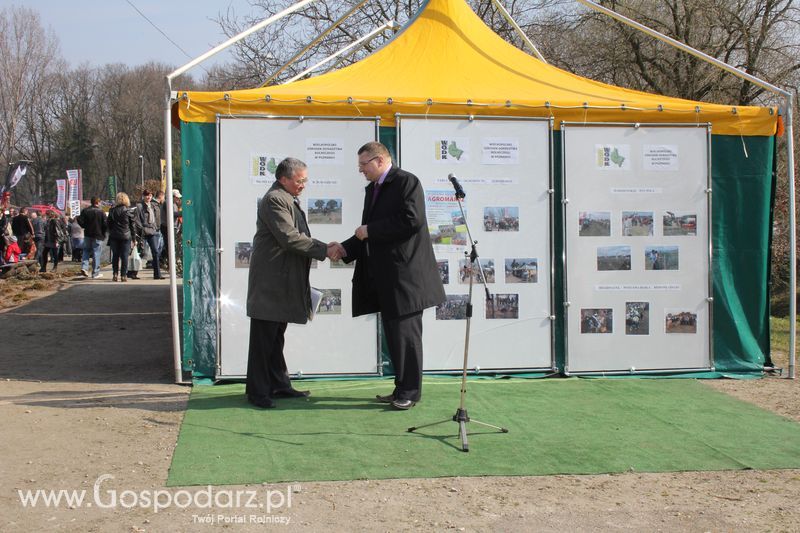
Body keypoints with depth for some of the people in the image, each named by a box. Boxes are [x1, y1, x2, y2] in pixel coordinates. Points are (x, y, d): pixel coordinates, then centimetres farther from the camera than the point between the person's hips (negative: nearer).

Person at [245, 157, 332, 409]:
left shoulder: (289, 200, 17)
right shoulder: (274, 200, -16)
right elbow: (289, 238, -23)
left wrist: (323, 247, 11)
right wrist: (324, 249, -21)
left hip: (283, 282, 10)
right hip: (270, 282, -10)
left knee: (276, 337, 16)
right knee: (263, 338, -3)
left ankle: (278, 384, 24)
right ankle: (257, 391, 3)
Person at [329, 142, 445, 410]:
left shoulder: (407, 182, -8)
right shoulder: (372, 189, 18)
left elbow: (411, 220, -21)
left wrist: (370, 231, -15)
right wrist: (346, 248, 4)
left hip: (405, 273, -9)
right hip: (383, 277, 9)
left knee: (406, 333, -4)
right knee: (394, 334, 12)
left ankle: (410, 391, 4)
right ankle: (402, 388, 20)